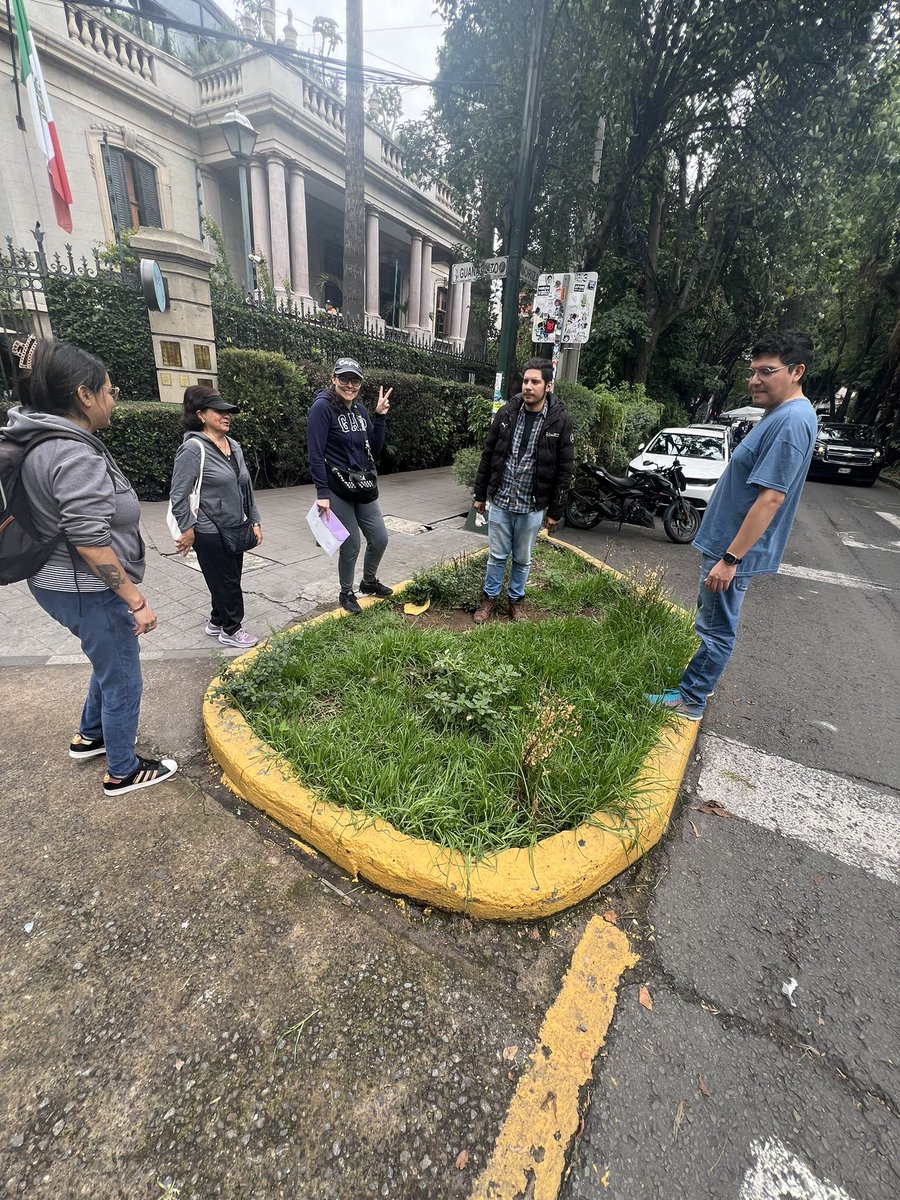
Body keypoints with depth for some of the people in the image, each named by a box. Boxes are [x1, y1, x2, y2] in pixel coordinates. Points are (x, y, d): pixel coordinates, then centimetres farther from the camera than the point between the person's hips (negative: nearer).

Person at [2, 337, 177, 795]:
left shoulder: (43, 442, 7)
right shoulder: (75, 455, -24)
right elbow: (91, 542, -27)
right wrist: (136, 600, -22)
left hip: (61, 584, 10)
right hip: (88, 592, -10)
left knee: (111, 662, 28)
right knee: (123, 681, 7)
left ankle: (89, 736, 48)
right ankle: (122, 772, 26)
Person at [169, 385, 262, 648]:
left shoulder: (234, 446, 7)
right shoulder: (193, 448, -15)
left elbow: (246, 488, 14)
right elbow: (178, 496, -14)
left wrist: (254, 521, 10)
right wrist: (188, 531, -12)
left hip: (234, 529, 7)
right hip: (209, 533, -7)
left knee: (228, 580, 17)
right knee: (226, 582, 5)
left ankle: (217, 622, 37)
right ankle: (230, 630, 23)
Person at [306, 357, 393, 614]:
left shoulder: (360, 410, 10)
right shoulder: (322, 407, -11)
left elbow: (375, 449, 9)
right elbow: (315, 453, -15)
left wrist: (380, 417, 0)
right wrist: (322, 493, -20)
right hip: (337, 489, -7)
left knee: (380, 538, 11)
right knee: (351, 545, 0)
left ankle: (369, 581, 36)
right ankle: (346, 593, 24)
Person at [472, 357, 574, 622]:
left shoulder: (560, 420, -6)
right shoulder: (507, 413, -1)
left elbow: (564, 469, -3)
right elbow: (488, 455, 6)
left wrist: (555, 510, -4)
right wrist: (480, 494, 6)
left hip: (532, 506, -1)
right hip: (500, 501, 1)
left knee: (523, 559, 13)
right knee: (497, 556, 10)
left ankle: (516, 600, 32)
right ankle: (490, 598, 29)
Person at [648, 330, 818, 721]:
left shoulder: (791, 421, -20)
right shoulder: (780, 414, 12)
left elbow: (770, 499, -26)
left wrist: (730, 558, -25)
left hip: (734, 549, -10)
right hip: (726, 542, 10)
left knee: (717, 630, 2)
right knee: (714, 624, 20)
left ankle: (690, 702, 15)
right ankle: (697, 686, 35)